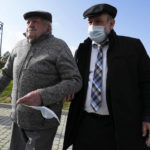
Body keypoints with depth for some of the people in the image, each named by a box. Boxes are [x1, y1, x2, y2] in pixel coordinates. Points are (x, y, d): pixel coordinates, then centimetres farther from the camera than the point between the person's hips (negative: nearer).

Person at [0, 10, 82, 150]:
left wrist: (42, 96, -32)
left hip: (43, 119, -6)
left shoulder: (59, 47, -15)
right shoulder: (20, 46, 4)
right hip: (20, 116, 6)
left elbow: (75, 82, -19)